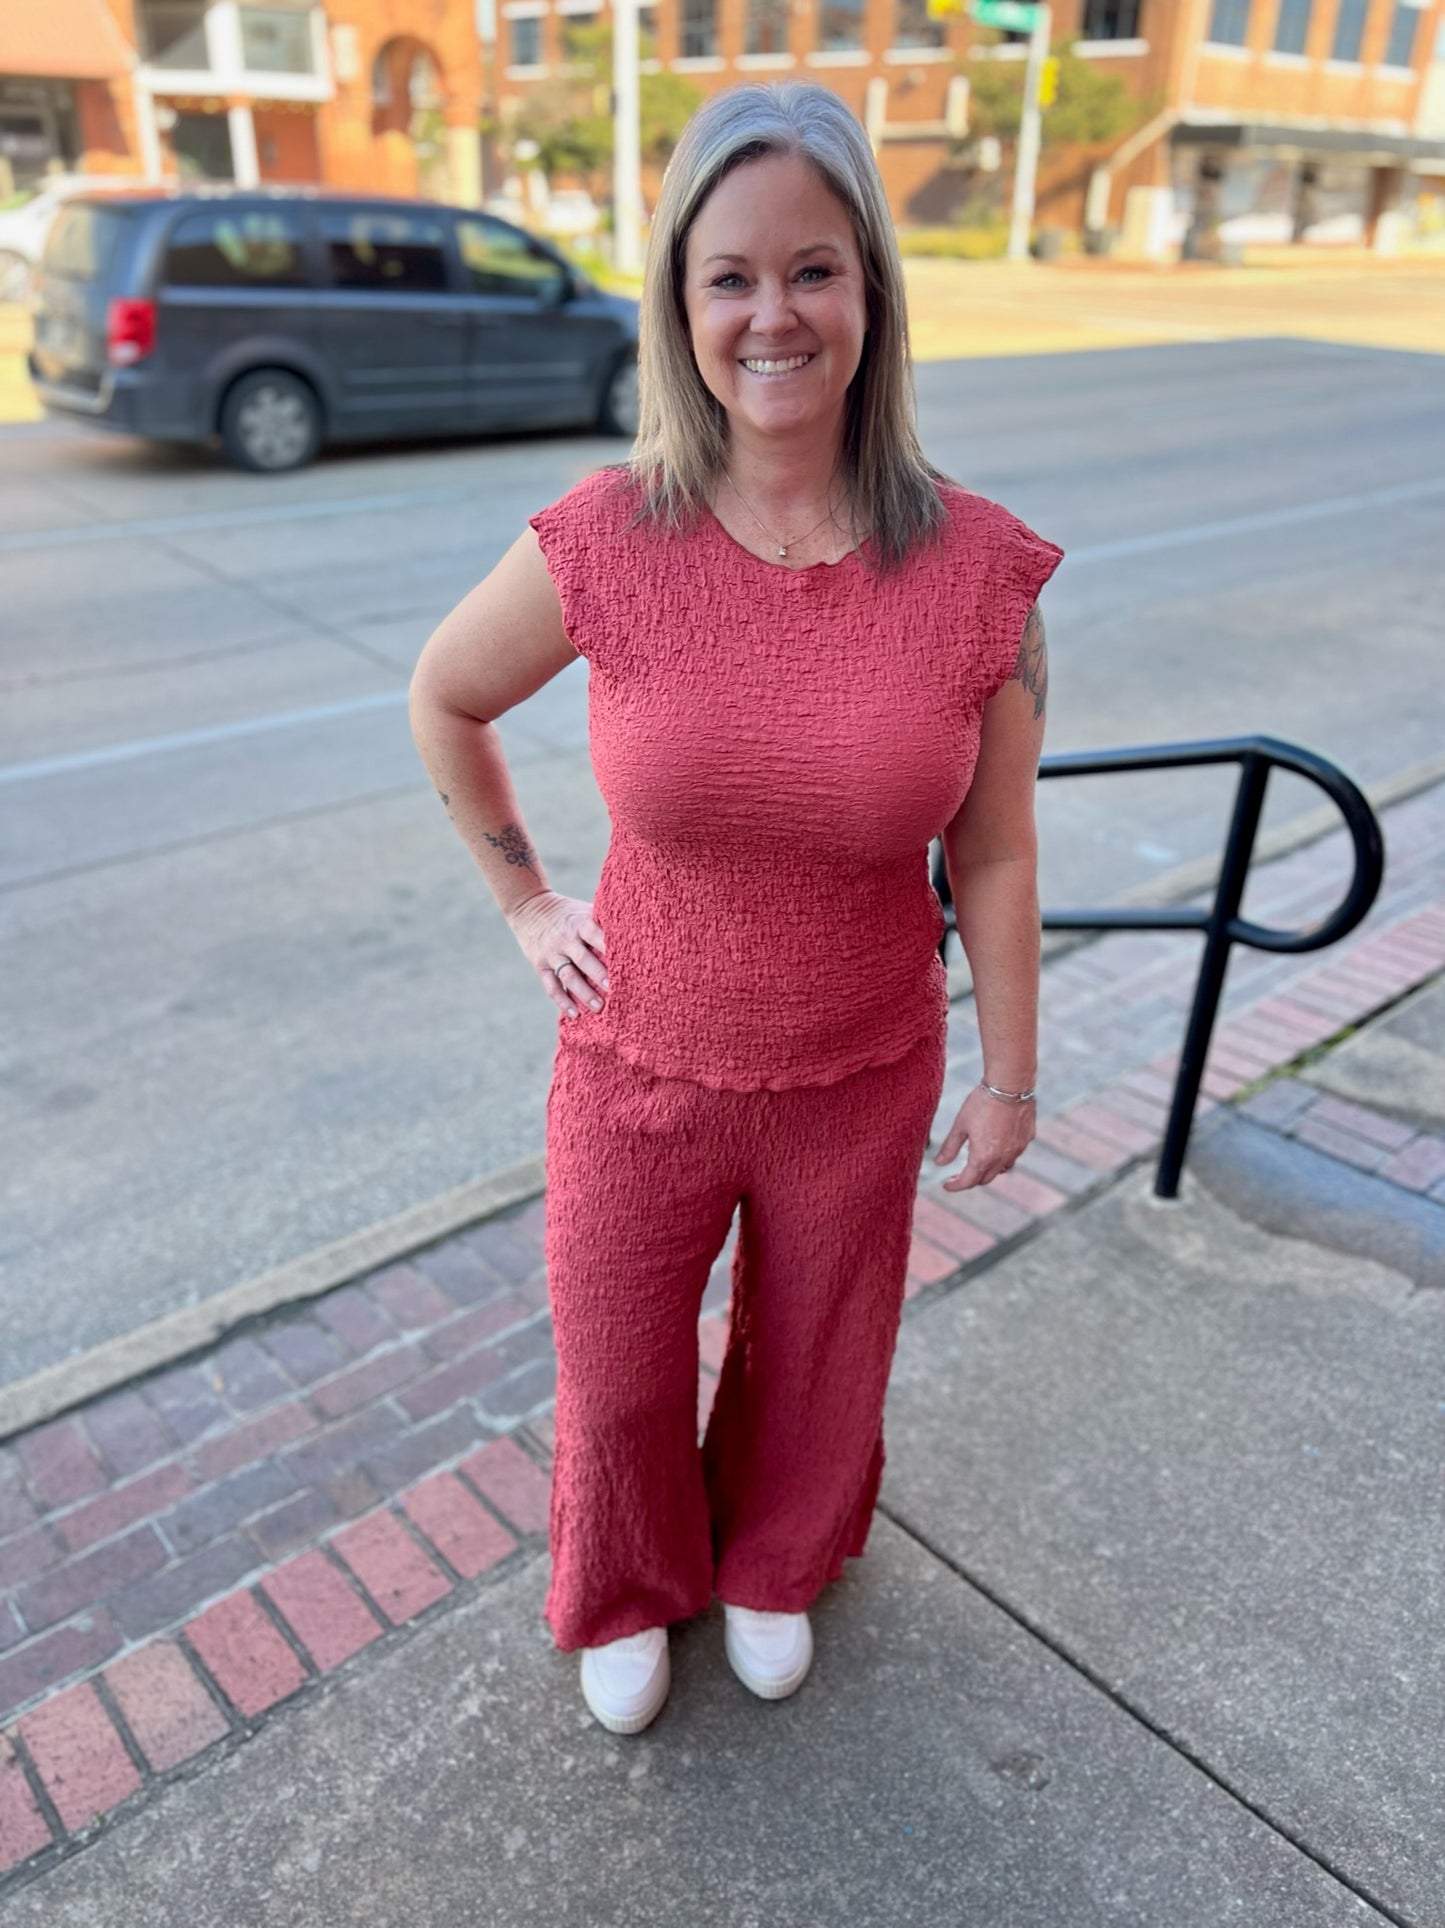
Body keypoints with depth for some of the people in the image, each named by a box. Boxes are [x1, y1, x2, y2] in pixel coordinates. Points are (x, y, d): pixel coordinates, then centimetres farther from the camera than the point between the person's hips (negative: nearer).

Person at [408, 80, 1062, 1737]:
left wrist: (1009, 1074, 0)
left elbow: (993, 856, -6)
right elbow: (442, 699, 3)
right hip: (642, 1067, 0)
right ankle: (629, 1598, 56)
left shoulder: (981, 569, -15)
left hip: (859, 1086, 1)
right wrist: (524, 904, 2)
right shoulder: (603, 543, -16)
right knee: (618, 1379, 20)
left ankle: (772, 1570, 60)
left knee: (814, 1365, 24)